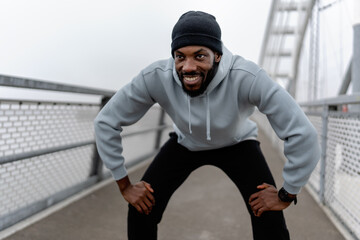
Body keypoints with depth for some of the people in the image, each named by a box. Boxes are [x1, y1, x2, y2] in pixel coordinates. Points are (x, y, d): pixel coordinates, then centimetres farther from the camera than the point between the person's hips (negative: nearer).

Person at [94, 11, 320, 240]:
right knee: (142, 209, -9)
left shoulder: (247, 77, -40)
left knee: (269, 217, -19)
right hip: (185, 143, 2)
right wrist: (125, 185, -15)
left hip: (237, 142, -1)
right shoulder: (155, 77, -33)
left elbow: (303, 132, -34)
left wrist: (286, 195, -24)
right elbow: (106, 122, -20)